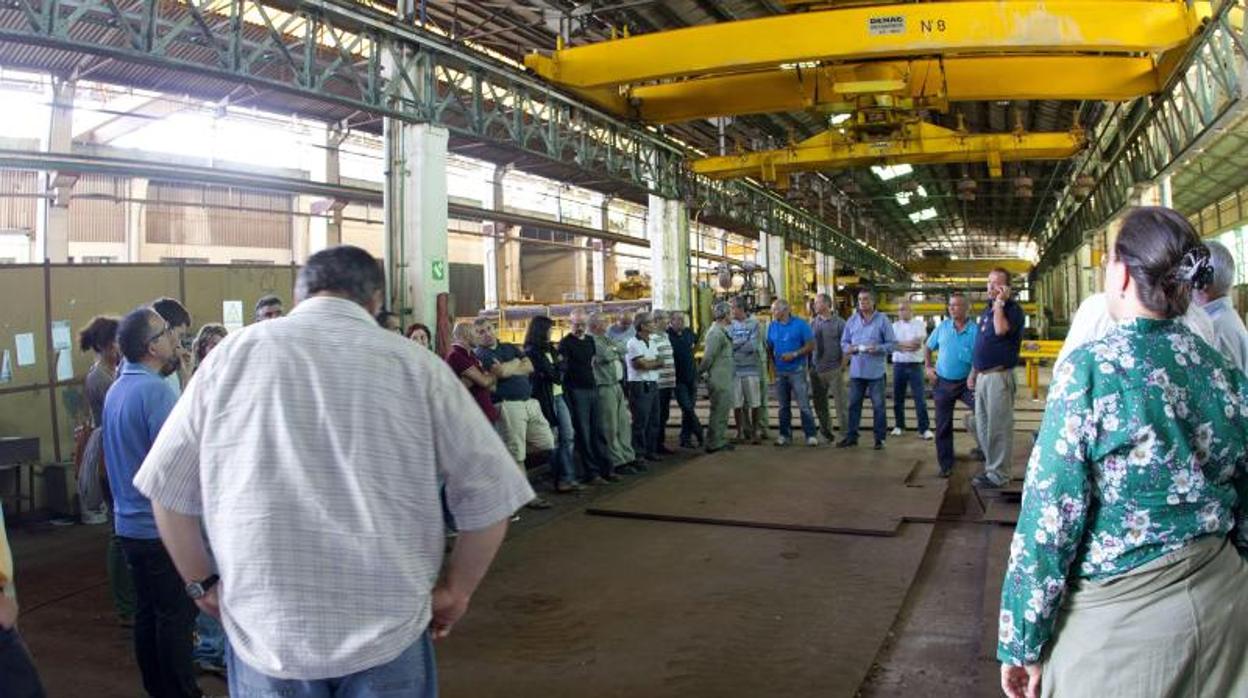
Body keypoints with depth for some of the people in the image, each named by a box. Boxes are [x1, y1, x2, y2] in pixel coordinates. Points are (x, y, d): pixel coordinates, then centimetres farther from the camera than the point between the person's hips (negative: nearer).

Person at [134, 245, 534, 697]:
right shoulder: (414, 363, -3)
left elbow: (169, 485, 6)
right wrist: (455, 590, 10)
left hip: (265, 627, 1)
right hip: (388, 628, -1)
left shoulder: (235, 353, 1)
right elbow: (489, 491, -2)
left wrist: (202, 583, 18)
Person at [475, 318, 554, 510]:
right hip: (508, 405, -7)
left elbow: (530, 367, 7)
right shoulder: (481, 354, -2)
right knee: (517, 455, -2)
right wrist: (517, 363, 1)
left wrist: (509, 368, -5)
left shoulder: (510, 348, 19)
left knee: (546, 444, 7)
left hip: (530, 401, 7)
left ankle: (507, 453, 25)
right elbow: (502, 372, -18)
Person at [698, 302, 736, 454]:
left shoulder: (721, 332, 14)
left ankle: (720, 441, 24)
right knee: (718, 412, -3)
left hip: (723, 379, 10)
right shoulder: (716, 333, -19)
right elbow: (708, 356, -21)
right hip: (719, 380, -10)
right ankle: (713, 444, 4)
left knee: (722, 411, 16)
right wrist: (700, 372, -9)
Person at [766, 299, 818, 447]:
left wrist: (794, 354, -16)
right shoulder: (772, 326, 8)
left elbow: (811, 345, -6)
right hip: (780, 372, 5)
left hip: (797, 370, -5)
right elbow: (769, 348, 14)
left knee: (804, 404, -7)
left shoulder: (800, 324, -5)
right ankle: (784, 435, 18)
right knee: (783, 406, 10)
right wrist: (773, 362, -1)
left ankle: (810, 435, -3)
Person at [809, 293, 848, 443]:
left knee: (840, 401, -2)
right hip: (817, 369, 5)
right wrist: (809, 364, 4)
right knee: (819, 402, 10)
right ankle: (826, 431, 24)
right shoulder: (813, 323, 8)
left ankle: (846, 432, 5)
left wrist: (843, 365, -8)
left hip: (834, 369, -5)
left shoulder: (839, 323, -5)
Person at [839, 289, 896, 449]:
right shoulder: (852, 320, 8)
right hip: (856, 370, 3)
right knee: (854, 404, 9)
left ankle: (879, 438, 13)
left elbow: (891, 344, -3)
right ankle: (851, 436, 18)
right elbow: (844, 342, 12)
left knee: (878, 406, 3)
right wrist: (848, 348, -10)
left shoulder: (882, 320, -2)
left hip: (875, 371, -3)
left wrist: (877, 348, -20)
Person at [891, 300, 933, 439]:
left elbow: (918, 343, -12)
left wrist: (900, 345, -8)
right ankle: (899, 425, 22)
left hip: (915, 365, -3)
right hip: (898, 365, 3)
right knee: (898, 397, 8)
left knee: (920, 398, -5)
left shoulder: (919, 324, 1)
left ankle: (924, 428, -3)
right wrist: (909, 344, -13)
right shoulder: (895, 326, 9)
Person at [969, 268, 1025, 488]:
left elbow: (1001, 329, -28)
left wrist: (1000, 303, -17)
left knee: (998, 427, -4)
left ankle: (998, 474, 2)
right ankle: (991, 467, 23)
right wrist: (973, 373, 20)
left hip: (999, 376, -9)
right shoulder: (987, 311, 17)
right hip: (982, 376, 9)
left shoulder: (1013, 308, -8)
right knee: (982, 425, 13)